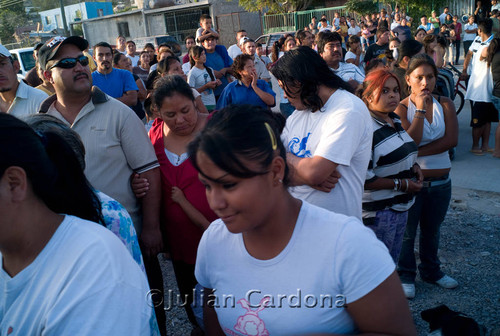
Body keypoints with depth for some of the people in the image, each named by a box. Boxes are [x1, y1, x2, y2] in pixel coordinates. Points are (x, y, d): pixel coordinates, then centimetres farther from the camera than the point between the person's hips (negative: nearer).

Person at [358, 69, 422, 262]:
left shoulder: (395, 120, 8)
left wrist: (413, 165, 5)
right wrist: (400, 184, -20)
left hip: (400, 207, 9)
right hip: (377, 213, -9)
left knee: (392, 263, 23)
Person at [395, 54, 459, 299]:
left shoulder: (445, 105, 0)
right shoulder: (401, 108, -10)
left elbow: (451, 140, -13)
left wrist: (418, 152, -20)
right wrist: (420, 110, -20)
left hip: (441, 182, 4)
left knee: (432, 230, 21)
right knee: (407, 232, 10)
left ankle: (431, 270, 41)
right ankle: (405, 275, 28)